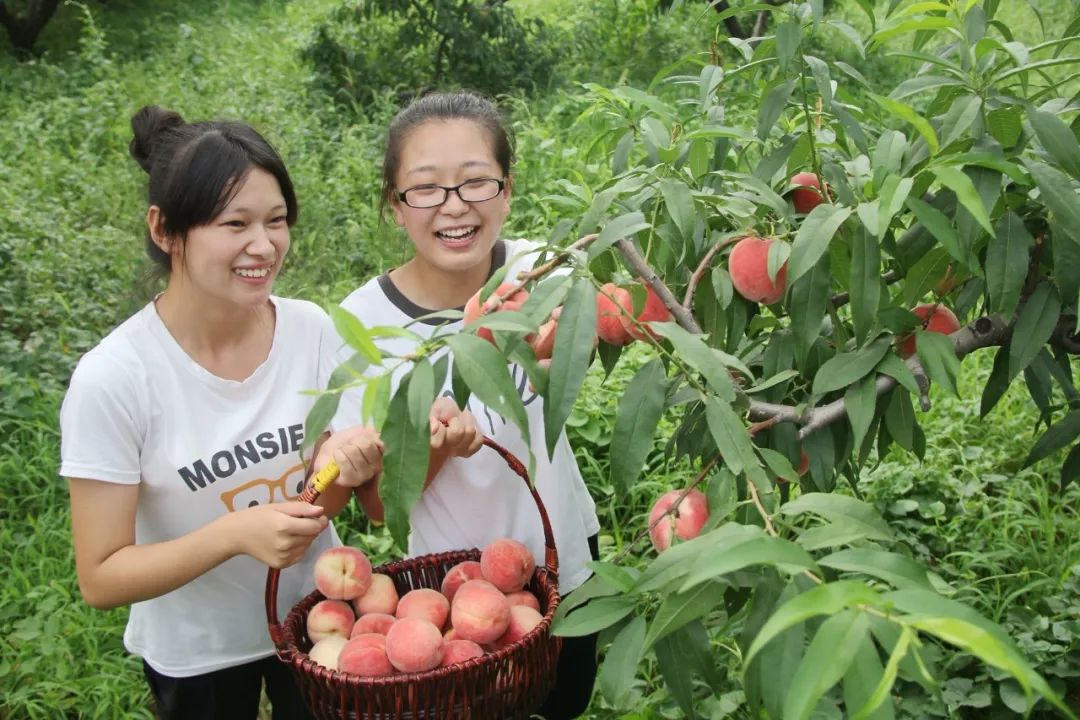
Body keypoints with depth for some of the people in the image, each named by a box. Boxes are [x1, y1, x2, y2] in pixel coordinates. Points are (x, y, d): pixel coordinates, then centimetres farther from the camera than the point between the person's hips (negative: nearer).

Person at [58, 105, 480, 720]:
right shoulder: (113, 378, -24)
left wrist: (344, 470, -28)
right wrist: (234, 533, -34)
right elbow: (101, 578, -19)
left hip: (318, 617, 3)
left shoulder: (313, 330, -15)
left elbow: (318, 506, -6)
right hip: (196, 652, -2)